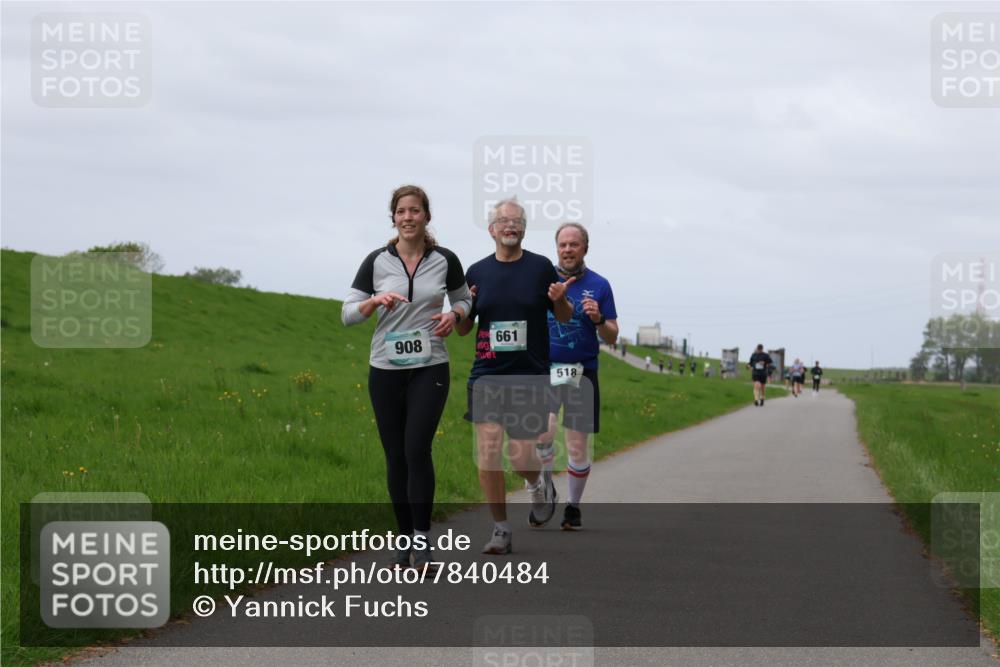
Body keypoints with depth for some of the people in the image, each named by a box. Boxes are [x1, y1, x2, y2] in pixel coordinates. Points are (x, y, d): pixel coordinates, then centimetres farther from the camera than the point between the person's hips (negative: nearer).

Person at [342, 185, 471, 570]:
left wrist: (454, 315, -5)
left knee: (417, 450, -16)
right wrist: (375, 301, -19)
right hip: (386, 369, 1)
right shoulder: (377, 261, 0)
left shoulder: (445, 260, 0)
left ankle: (422, 539, -8)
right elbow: (347, 314, 0)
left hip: (429, 368, -1)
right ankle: (405, 539, 16)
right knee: (395, 456, 5)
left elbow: (464, 299, 17)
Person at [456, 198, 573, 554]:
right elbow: (463, 329, 12)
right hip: (487, 375, 1)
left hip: (530, 377, -1)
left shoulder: (541, 268, 2)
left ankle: (539, 484, 33)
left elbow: (565, 318, 9)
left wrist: (560, 300, -13)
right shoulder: (477, 272, 6)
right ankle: (501, 530, 4)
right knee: (487, 452, -9)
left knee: (521, 456, -4)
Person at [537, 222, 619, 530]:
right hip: (545, 369, 0)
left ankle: (573, 506, 21)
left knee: (577, 446, 4)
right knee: (544, 431, -22)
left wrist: (598, 319, -15)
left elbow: (612, 336, 4)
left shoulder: (599, 285, 3)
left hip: (582, 371, 1)